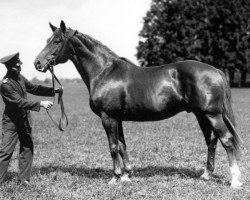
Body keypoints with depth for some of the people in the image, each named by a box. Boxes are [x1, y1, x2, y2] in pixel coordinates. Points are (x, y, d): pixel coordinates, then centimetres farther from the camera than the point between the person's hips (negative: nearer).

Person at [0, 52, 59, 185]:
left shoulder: (20, 77, 5)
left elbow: (34, 88, 15)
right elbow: (20, 102, -27)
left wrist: (54, 91, 6)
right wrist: (40, 104, -30)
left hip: (25, 120, 8)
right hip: (11, 122, -8)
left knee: (27, 148, 8)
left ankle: (23, 179, 15)